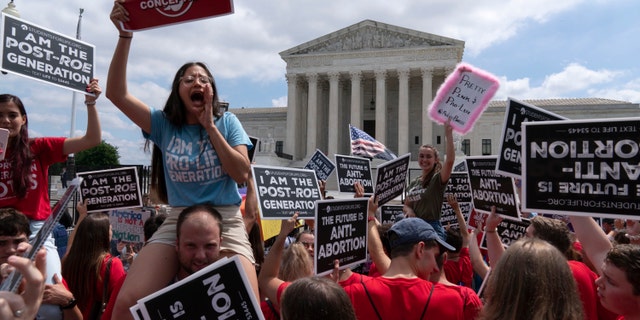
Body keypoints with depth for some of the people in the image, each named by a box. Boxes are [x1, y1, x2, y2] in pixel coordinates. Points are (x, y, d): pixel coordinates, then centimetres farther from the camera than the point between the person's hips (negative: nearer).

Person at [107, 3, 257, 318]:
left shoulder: (227, 122, 5)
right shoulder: (163, 125, 5)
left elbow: (241, 174, -6)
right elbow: (117, 93, -7)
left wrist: (210, 127, -8)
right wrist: (125, 35, -16)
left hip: (226, 221, -1)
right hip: (178, 220, 1)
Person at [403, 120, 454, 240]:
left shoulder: (438, 179, -5)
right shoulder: (413, 183, 14)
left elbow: (450, 160, -23)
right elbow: (406, 205, 22)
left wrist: (449, 135, -27)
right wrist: (408, 210, -2)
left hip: (432, 228, -6)